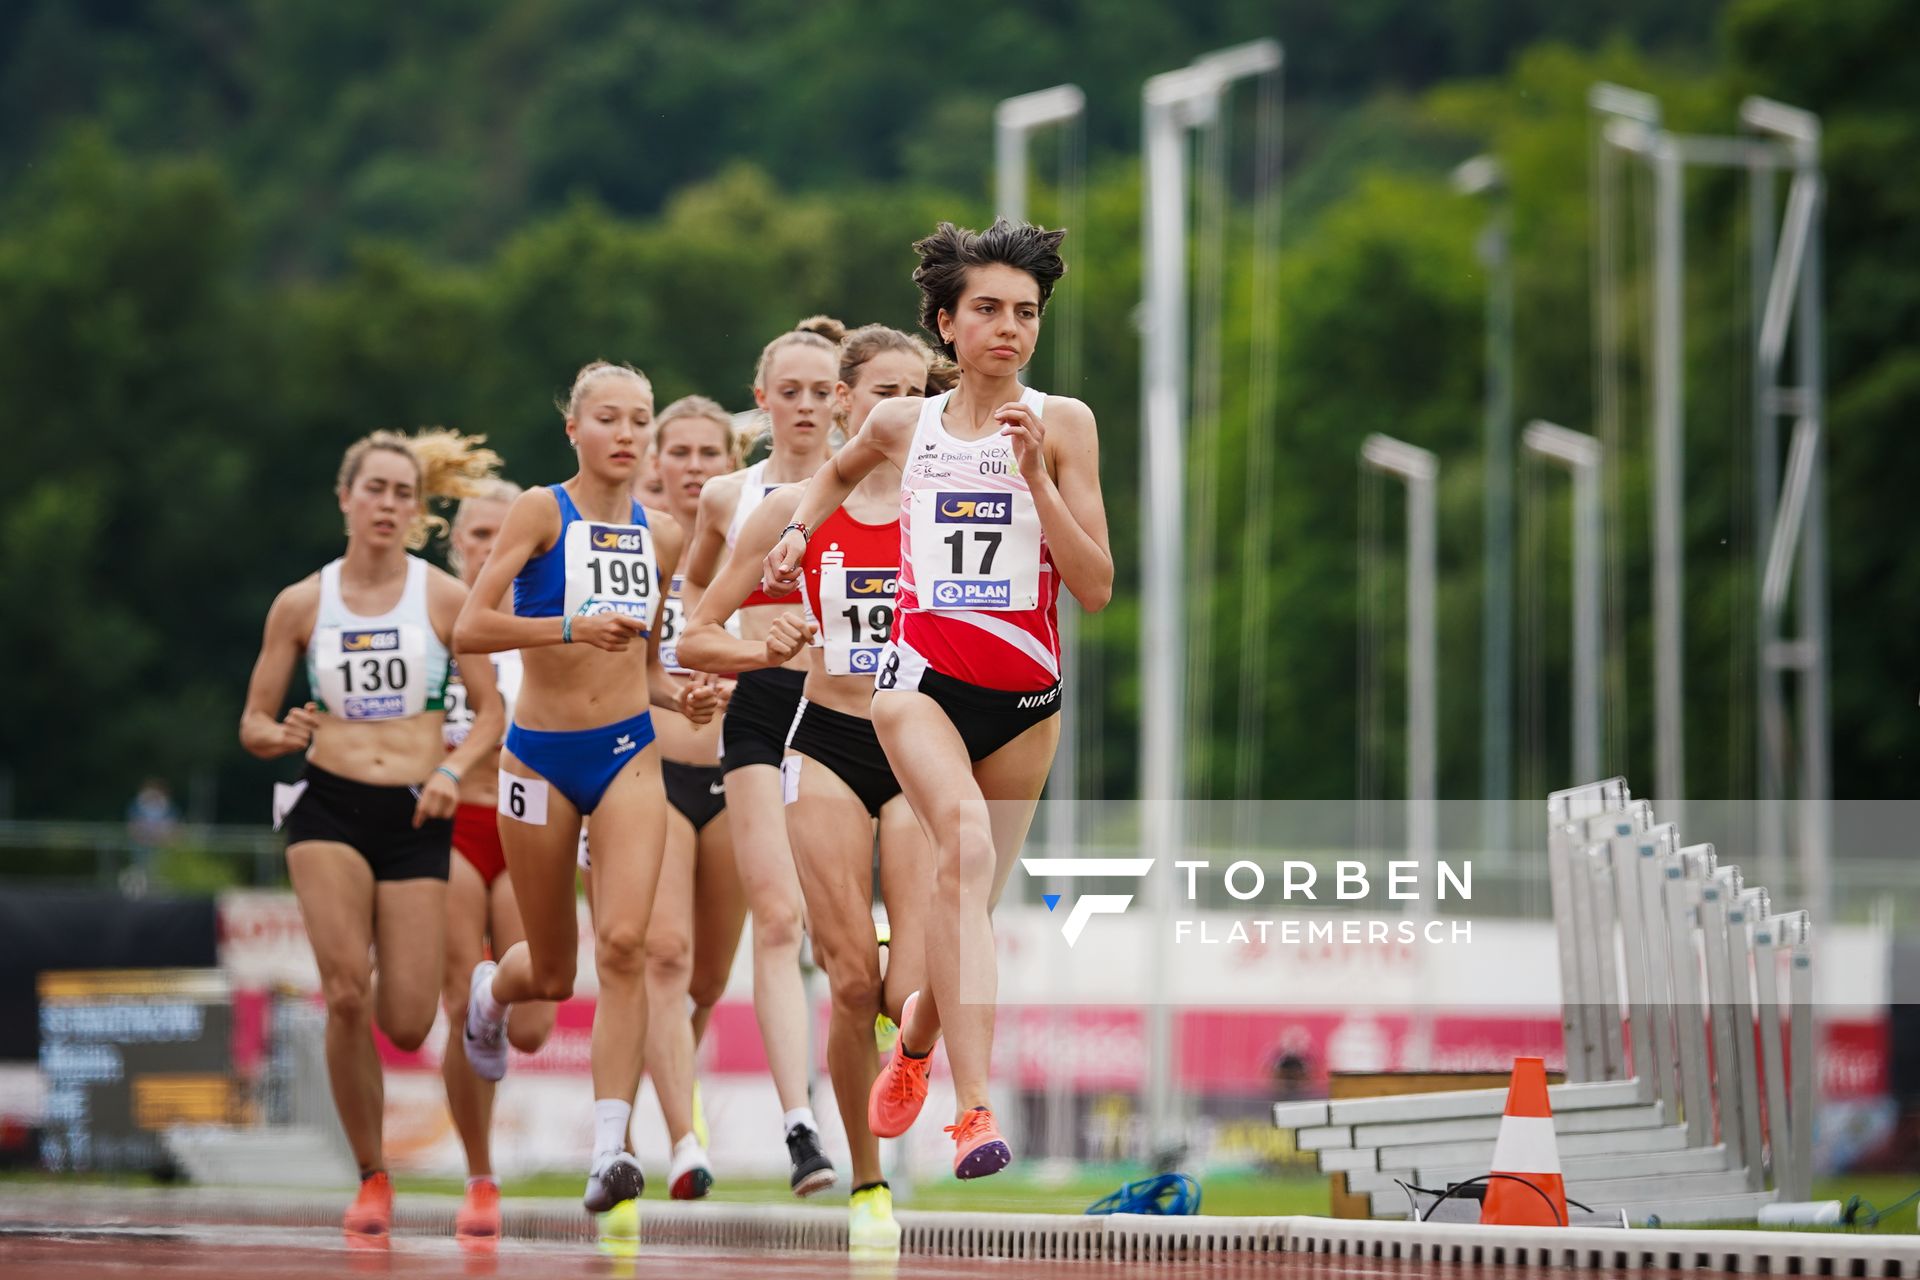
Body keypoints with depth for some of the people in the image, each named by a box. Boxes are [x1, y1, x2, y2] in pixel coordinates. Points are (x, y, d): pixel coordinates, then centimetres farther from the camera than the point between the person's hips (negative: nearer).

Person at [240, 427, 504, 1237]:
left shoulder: (444, 598, 3)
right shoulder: (301, 605, 5)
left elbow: (490, 712, 5)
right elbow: (253, 724, 10)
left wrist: (453, 770, -13)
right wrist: (283, 735, -13)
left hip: (415, 815, 0)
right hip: (330, 806, 0)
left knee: (406, 1024, -6)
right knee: (346, 994, -20)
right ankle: (371, 1177, -4)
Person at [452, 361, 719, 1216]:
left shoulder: (659, 540, 8)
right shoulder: (542, 511, -7)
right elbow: (470, 630, -17)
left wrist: (683, 697, 0)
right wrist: (574, 628, -28)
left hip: (627, 754, 2)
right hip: (541, 754, -2)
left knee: (624, 943, -18)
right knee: (552, 975, 9)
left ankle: (609, 1148, -20)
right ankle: (490, 992, 47)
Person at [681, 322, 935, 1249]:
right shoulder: (794, 511, 3)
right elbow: (696, 637, 6)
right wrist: (767, 651, -13)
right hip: (828, 747, 0)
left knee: (914, 993, -17)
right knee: (854, 980, -7)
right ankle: (866, 1183, 8)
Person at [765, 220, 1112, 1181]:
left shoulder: (1062, 423, -2)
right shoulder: (903, 425, 4)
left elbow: (1095, 588, -8)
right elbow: (840, 470, 30)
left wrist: (1035, 477, -16)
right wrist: (796, 530, 13)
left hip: (1025, 692, 2)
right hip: (922, 677, -1)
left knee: (973, 890, 11)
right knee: (967, 846, -27)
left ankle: (916, 1039, 46)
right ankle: (974, 1107, -36)